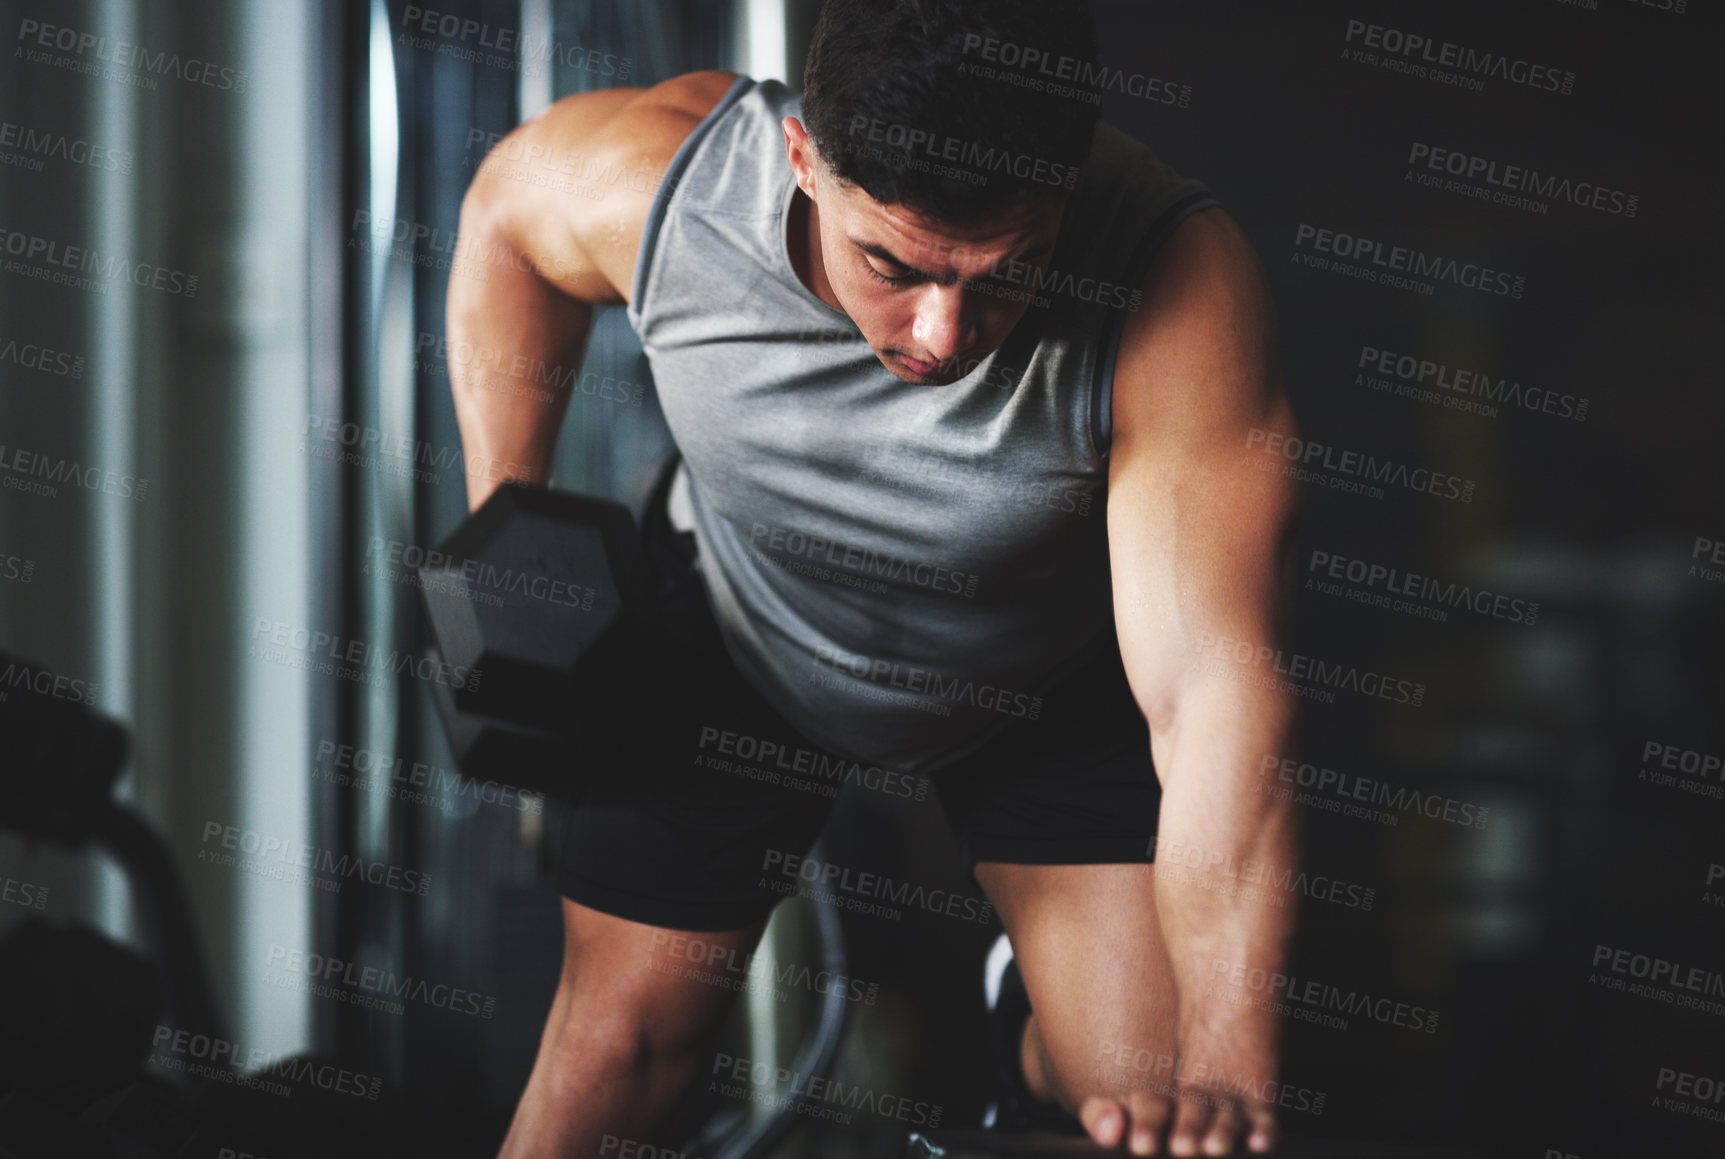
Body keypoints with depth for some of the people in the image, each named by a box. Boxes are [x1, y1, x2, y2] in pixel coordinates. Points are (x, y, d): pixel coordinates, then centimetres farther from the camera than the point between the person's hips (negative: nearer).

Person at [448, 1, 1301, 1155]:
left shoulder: (1180, 289, -42)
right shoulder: (655, 181, -34)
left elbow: (1218, 688, -48)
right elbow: (505, 212, -7)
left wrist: (1228, 1066, -57)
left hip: (1048, 675, -1)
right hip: (734, 648, 1)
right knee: (624, 1037, 2)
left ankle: (1040, 1054, 31)